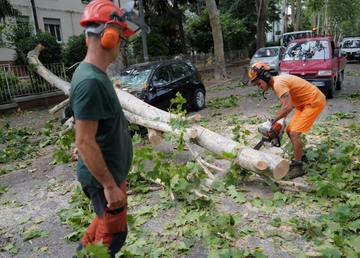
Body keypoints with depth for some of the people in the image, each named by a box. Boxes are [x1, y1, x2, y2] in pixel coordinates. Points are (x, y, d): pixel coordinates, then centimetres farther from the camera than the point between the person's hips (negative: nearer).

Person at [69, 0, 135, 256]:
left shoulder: (97, 74, 4)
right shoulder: (90, 81, -27)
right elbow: (85, 142, -27)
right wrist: (109, 185, -22)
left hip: (111, 171, 9)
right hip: (104, 176, -9)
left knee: (106, 220, 28)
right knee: (113, 233, 12)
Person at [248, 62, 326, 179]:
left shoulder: (278, 83, -26)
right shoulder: (275, 83, 5)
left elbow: (288, 107, -34)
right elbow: (285, 105, 10)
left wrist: (273, 120, -26)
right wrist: (279, 121, 0)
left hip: (315, 102, -10)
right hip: (304, 103, 10)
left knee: (294, 133, -14)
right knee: (290, 131, 13)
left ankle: (297, 167, -3)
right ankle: (301, 157, 28)